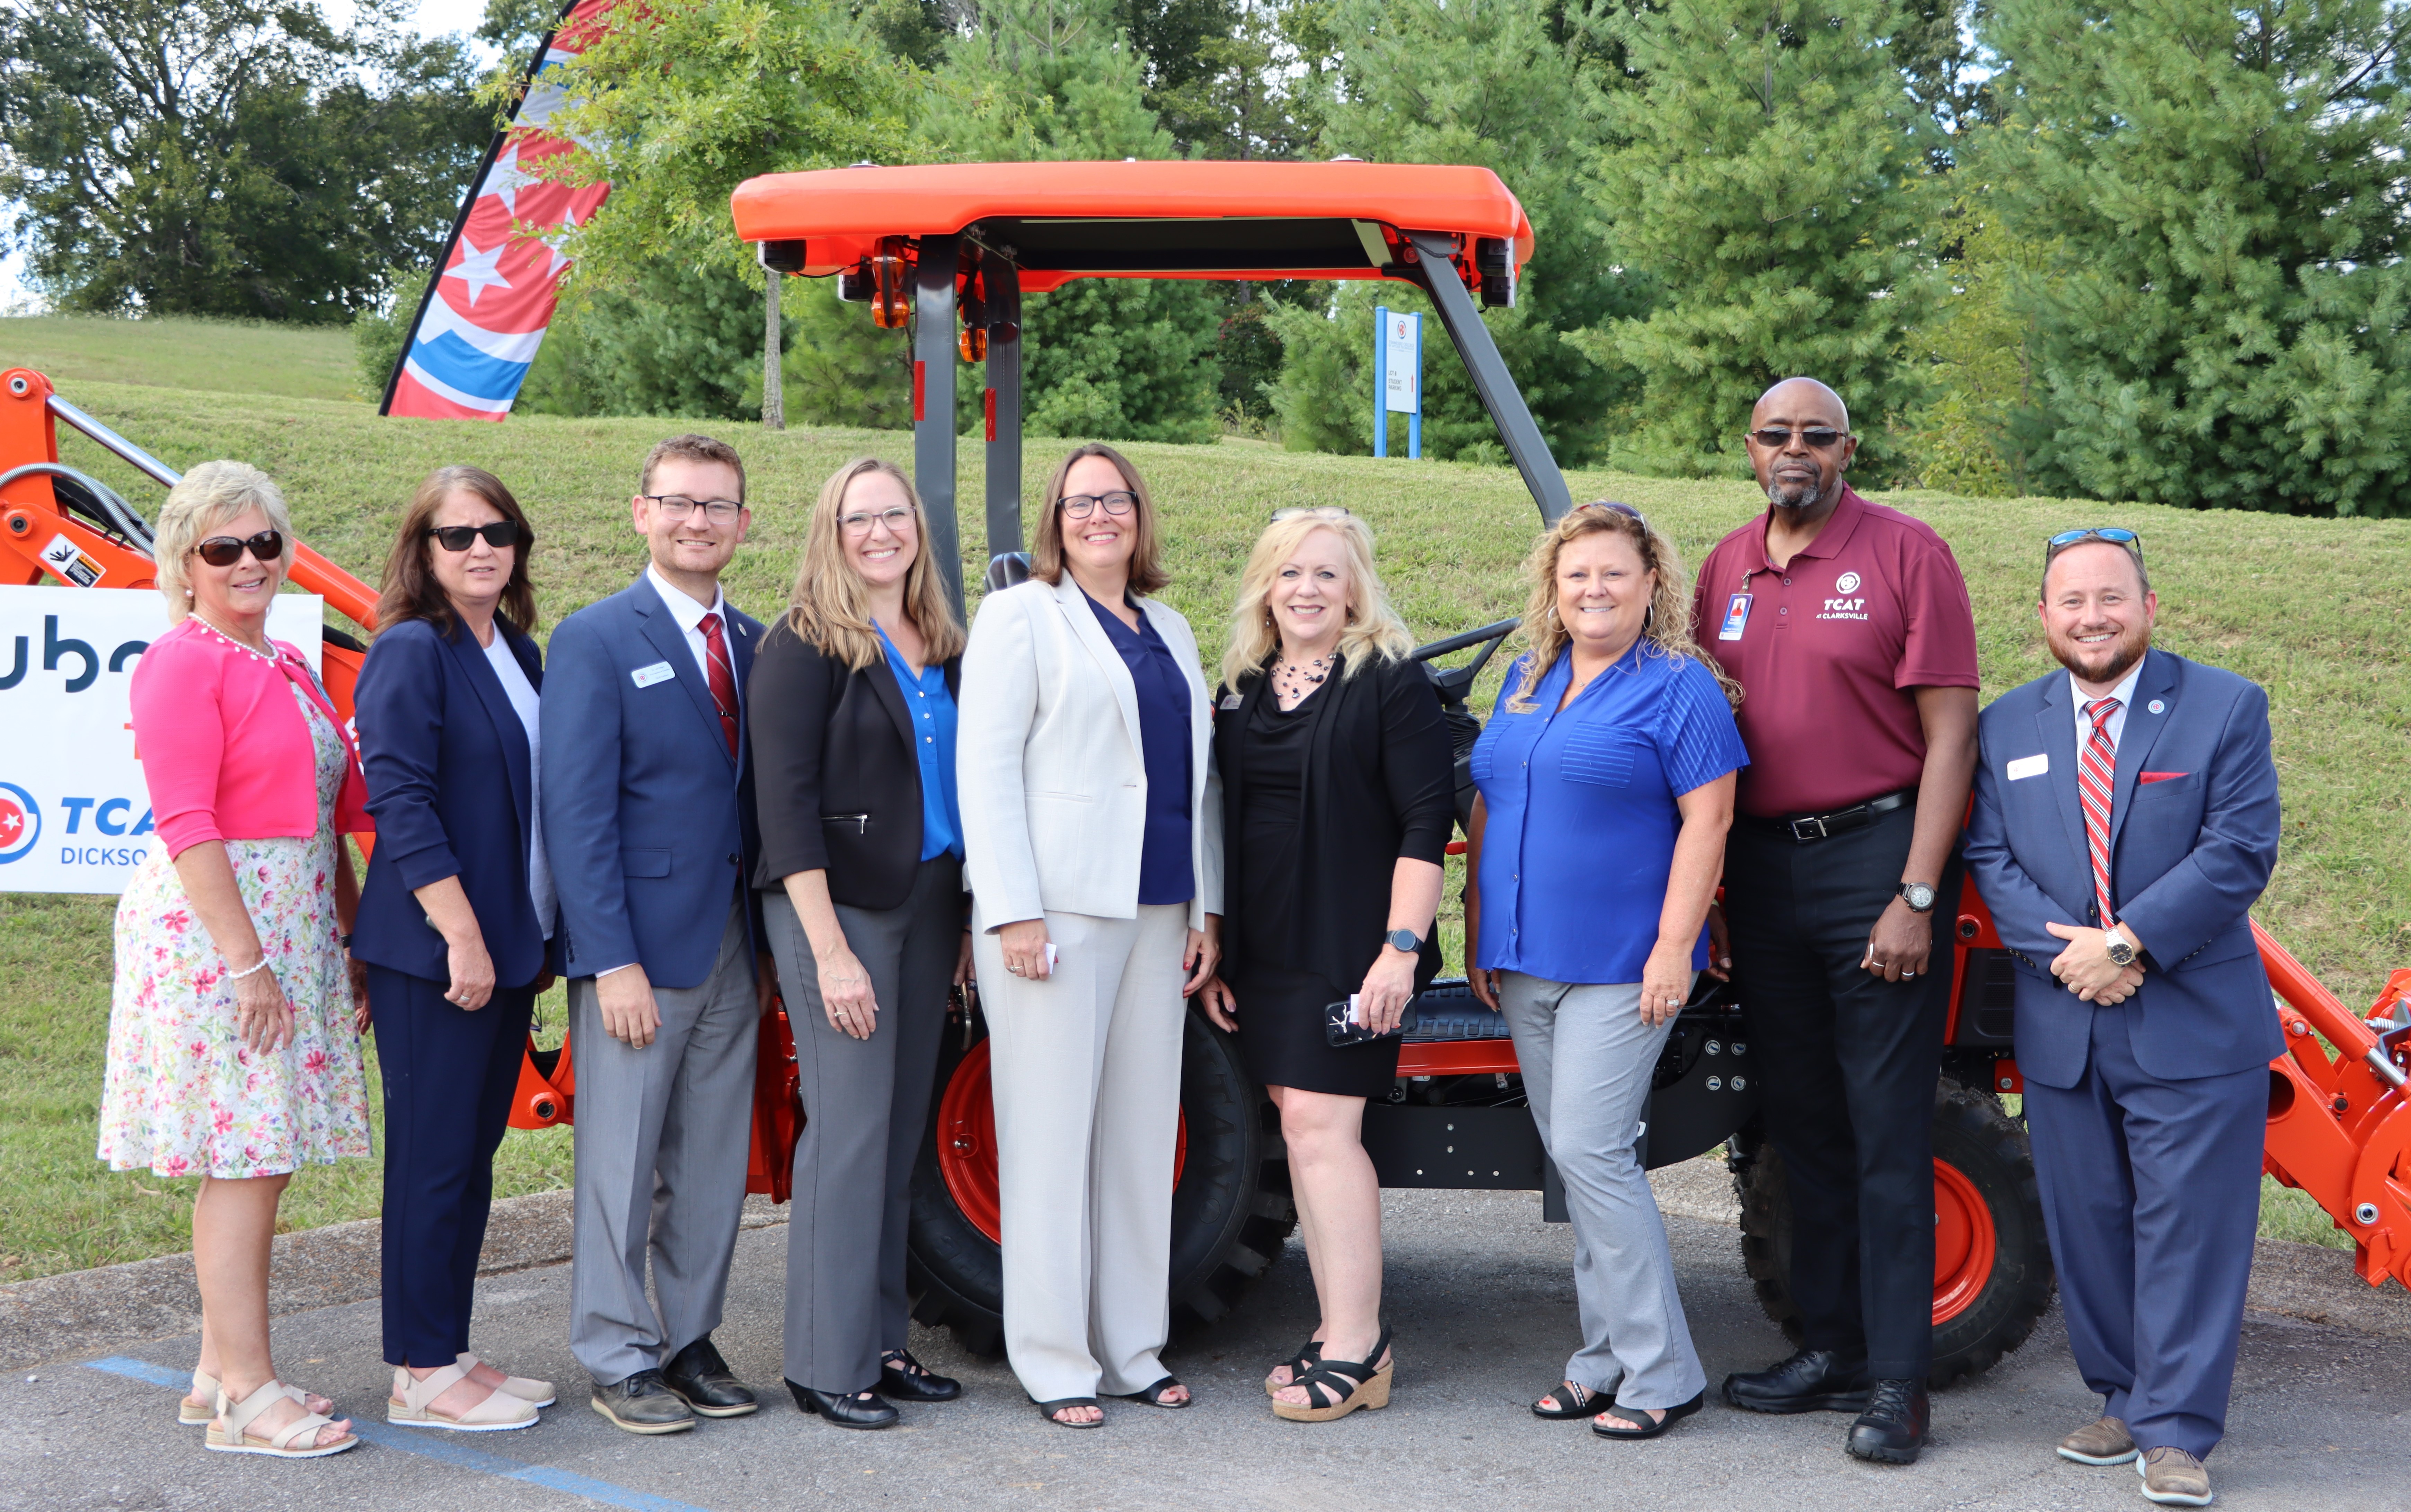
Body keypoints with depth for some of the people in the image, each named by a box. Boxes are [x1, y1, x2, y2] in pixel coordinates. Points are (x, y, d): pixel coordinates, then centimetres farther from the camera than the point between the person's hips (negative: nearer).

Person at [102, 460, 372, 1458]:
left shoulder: (288, 666, 17)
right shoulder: (183, 663, -10)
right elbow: (185, 825, -17)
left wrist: (350, 945, 16)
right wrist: (245, 960, -20)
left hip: (295, 926, 9)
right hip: (215, 927, -9)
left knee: (255, 1158, 11)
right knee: (245, 1158, -6)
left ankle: (220, 1373, 20)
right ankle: (245, 1395, -1)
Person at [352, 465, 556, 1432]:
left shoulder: (518, 652, 13)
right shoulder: (411, 652, -11)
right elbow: (401, 805, -17)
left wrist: (538, 934, 16)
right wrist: (461, 933, -21)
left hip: (507, 946, 8)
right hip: (433, 950, -8)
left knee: (475, 1153, 13)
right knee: (434, 1155, -2)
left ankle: (449, 1354, 22)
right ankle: (420, 1377, 6)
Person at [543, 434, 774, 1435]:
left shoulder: (755, 644, 11)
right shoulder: (596, 640, -7)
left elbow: (762, 801, 13)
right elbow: (576, 814, -12)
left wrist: (768, 945, 8)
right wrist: (613, 961, -18)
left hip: (733, 949, 6)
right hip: (637, 946, -6)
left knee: (714, 1163, 12)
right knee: (621, 1165, 2)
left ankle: (690, 1341, 23)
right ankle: (619, 1360, 13)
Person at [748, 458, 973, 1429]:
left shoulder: (944, 648, 12)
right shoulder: (805, 646, -8)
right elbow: (785, 801, -13)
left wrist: (971, 918, 10)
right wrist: (830, 952, -18)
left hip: (929, 905, 7)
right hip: (836, 907, -7)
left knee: (902, 1128, 10)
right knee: (849, 1128, -6)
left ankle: (882, 1342, 19)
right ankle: (826, 1365, 3)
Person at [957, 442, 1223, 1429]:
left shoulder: (1170, 632, 18)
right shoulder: (1020, 616, 0)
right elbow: (986, 768, -7)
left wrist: (1206, 908, 13)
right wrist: (1013, 911, -15)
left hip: (1157, 915, 6)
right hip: (1057, 909, -6)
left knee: (1143, 1133, 7)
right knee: (1053, 1134, -2)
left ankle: (1132, 1353, 16)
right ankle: (1056, 1365, 4)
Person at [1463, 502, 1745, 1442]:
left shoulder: (1679, 688, -6)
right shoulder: (1527, 682, 14)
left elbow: (1707, 820, -12)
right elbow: (1488, 810, 18)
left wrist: (1675, 948, -18)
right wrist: (1478, 937, 13)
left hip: (1622, 966, -7)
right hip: (1525, 966, 7)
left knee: (1591, 1152, -12)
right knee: (1574, 1158, 10)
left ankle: (1661, 1374, -3)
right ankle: (1606, 1360, 19)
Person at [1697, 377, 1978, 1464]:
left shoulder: (1906, 553, -6)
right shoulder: (1726, 568, 11)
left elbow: (1950, 732, -10)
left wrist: (1915, 895, -16)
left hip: (1876, 854, -6)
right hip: (1761, 864, 6)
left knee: (1887, 1129, -3)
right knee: (1802, 1119, 13)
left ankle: (1897, 1383, 3)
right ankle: (1832, 1349, 24)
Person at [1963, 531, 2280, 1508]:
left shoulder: (2226, 709, 0)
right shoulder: (2007, 727, 10)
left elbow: (2239, 851, -9)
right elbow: (1991, 859, 4)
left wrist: (2129, 942, -16)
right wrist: (2066, 952, -12)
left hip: (2194, 1027, -4)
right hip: (2062, 1032, 4)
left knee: (2187, 1228, -3)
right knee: (2087, 1226, 10)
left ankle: (2176, 1433, 4)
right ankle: (2123, 1400, 24)